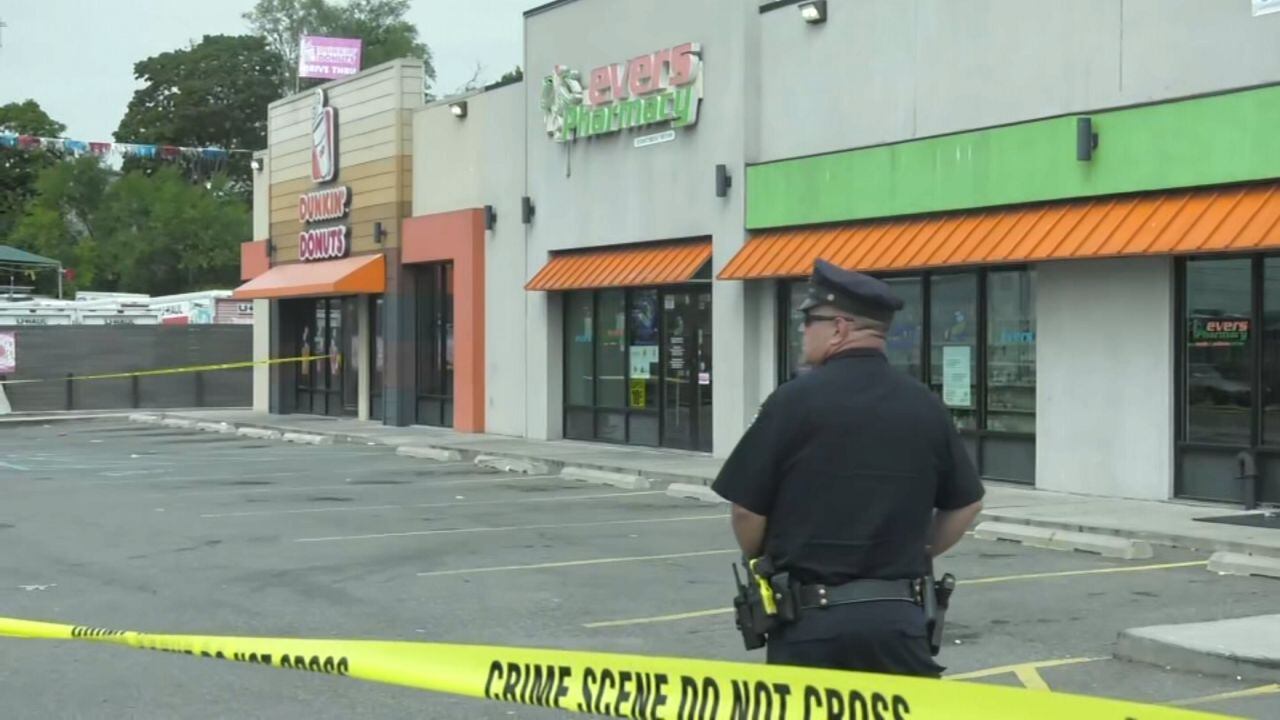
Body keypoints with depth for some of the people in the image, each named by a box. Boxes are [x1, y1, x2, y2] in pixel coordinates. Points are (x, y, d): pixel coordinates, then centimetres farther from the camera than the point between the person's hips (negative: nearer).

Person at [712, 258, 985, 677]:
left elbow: (747, 511, -4)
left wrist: (764, 562, 15)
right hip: (898, 615, 3)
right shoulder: (926, 406, 5)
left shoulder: (795, 401, -8)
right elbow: (965, 504, 14)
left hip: (810, 615, -3)